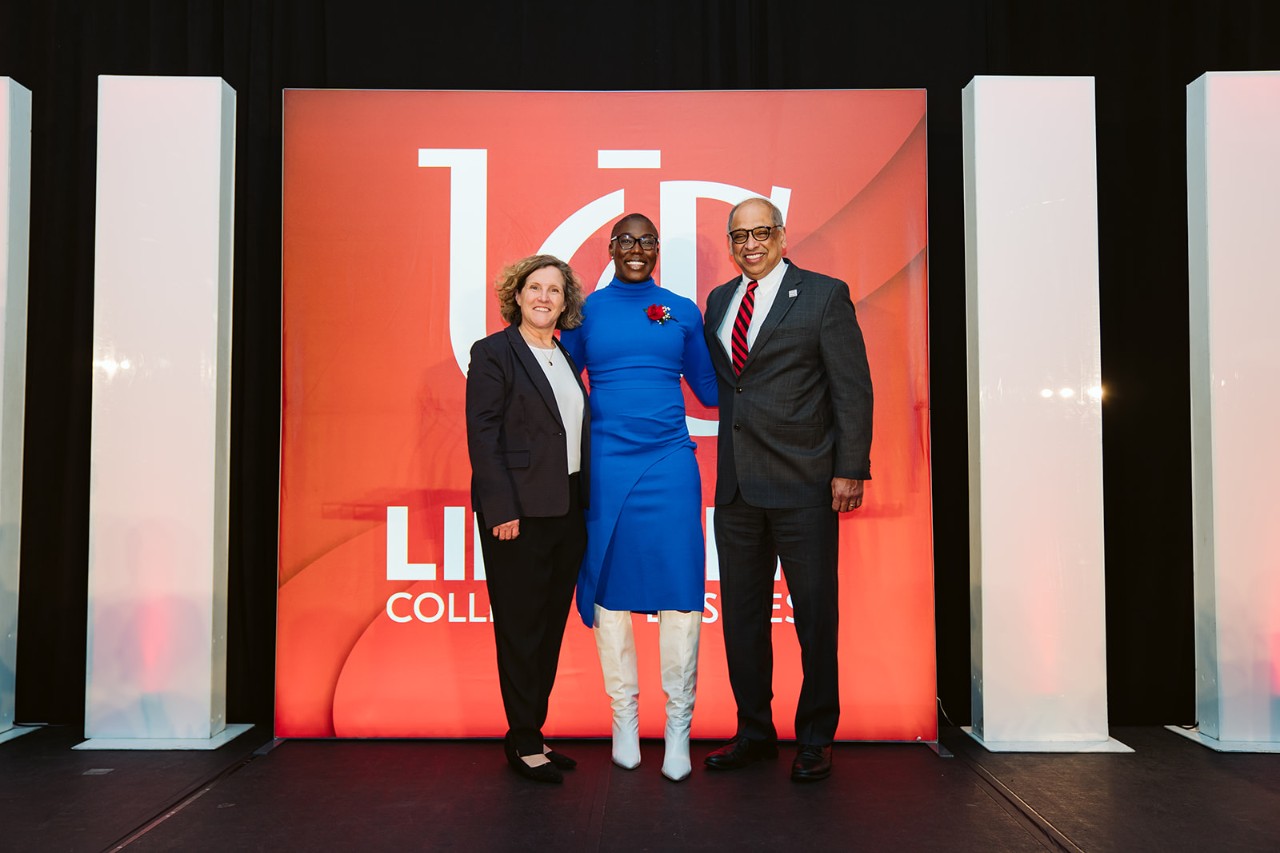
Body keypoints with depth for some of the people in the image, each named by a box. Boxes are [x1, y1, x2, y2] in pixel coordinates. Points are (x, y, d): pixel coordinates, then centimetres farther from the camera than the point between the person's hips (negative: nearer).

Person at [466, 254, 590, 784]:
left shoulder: (567, 358, 14)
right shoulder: (493, 353, -5)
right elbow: (483, 437, -11)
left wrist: (587, 503, 9)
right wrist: (502, 510, -18)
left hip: (567, 511, 7)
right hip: (519, 512, -7)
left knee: (551, 627, 12)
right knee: (520, 629, 2)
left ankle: (533, 734, 24)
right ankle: (523, 742, 14)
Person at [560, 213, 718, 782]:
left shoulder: (683, 312, 9)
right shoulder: (586, 311, 7)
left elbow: (710, 389, 14)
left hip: (669, 464, 0)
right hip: (605, 465, 0)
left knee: (680, 589, -2)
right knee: (611, 588, 6)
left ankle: (678, 728, 11)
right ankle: (624, 718, 23)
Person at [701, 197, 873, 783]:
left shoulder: (824, 295, -2)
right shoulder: (718, 300, 15)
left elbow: (852, 387, -6)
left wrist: (850, 469, -11)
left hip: (803, 482, -5)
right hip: (737, 484, 6)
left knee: (815, 613, 4)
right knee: (741, 611, 12)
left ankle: (815, 739, 19)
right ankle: (754, 731, 26)